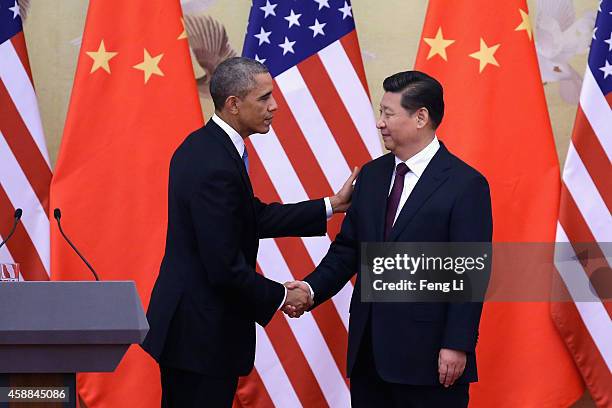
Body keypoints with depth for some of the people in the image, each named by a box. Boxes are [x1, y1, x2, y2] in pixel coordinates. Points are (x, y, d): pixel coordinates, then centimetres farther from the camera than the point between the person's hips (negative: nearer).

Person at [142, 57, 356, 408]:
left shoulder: (204, 146, 6)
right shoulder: (217, 168, -24)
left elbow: (255, 217, 13)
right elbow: (225, 268, -24)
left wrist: (330, 206, 13)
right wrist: (281, 297, -9)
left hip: (183, 321, 10)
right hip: (202, 333, -10)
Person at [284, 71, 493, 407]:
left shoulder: (465, 184, -9)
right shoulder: (371, 175, 12)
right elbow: (348, 248, 13)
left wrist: (457, 345, -16)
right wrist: (312, 288, -4)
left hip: (427, 354, -6)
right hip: (368, 351, 6)